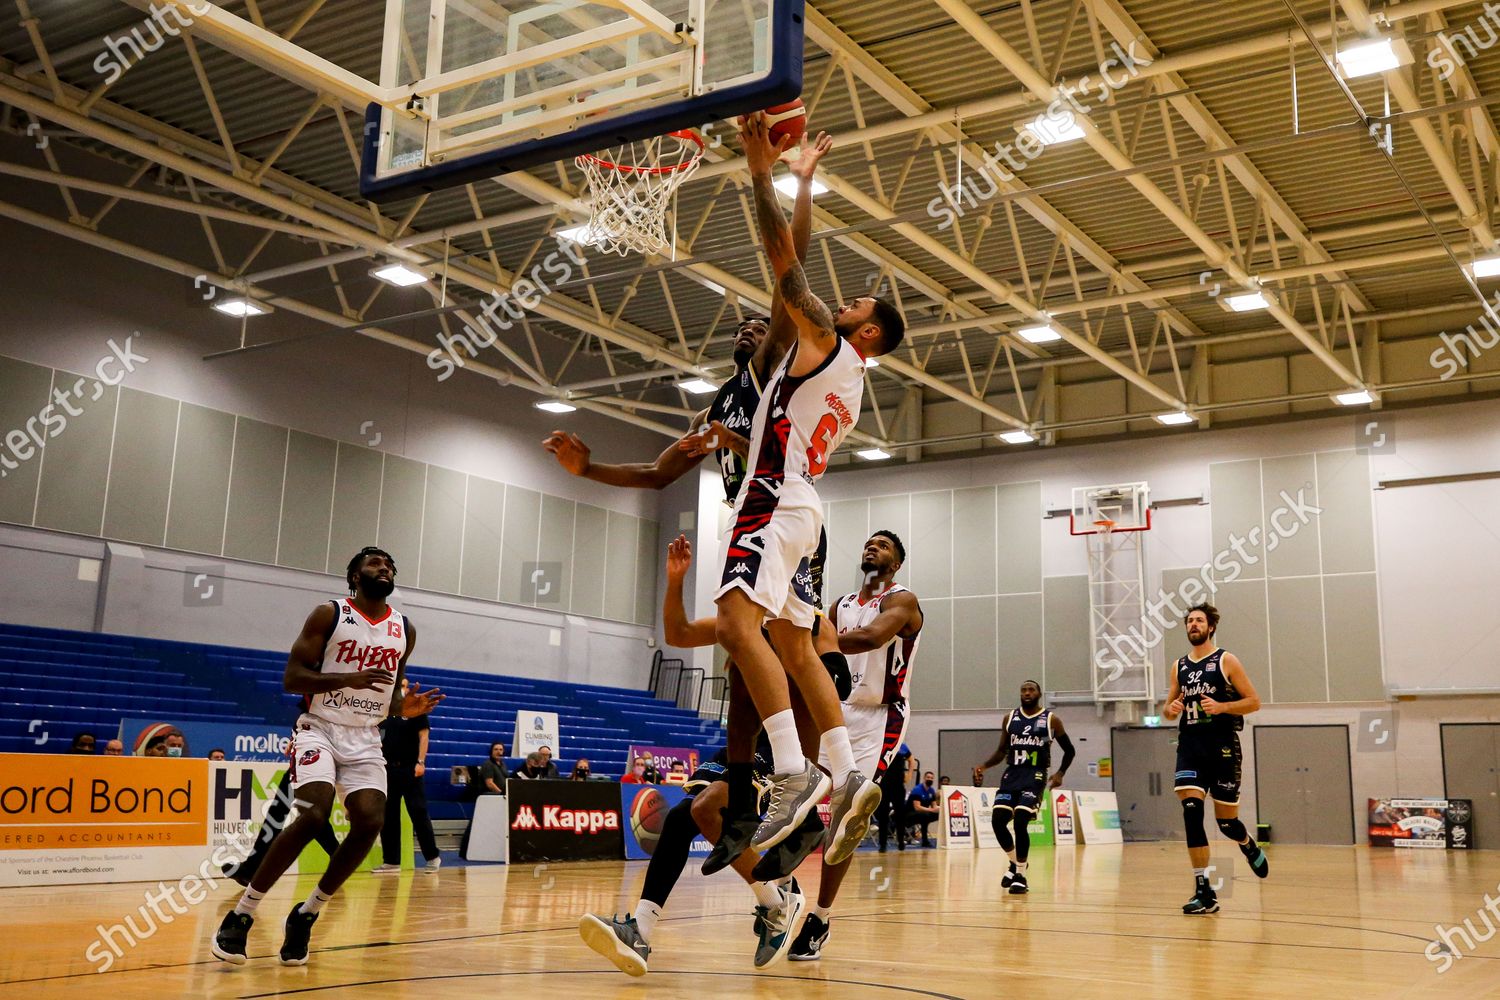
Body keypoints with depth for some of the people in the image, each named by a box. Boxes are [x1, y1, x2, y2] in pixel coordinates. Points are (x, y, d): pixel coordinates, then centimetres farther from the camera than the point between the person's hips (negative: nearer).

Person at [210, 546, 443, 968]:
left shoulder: (404, 631, 9)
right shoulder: (329, 614, -5)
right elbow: (291, 677, -10)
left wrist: (405, 708, -3)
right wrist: (350, 679, -24)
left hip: (364, 739, 5)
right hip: (320, 728, -5)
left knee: (370, 822, -15)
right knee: (313, 815, -24)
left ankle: (307, 914, 3)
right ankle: (240, 914, -10)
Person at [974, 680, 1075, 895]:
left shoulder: (1051, 720, -1)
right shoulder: (1010, 718, 9)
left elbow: (1069, 750, 8)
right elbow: (1002, 750, 15)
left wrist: (1060, 773, -7)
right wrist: (984, 766, -1)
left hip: (1034, 776, -4)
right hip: (1012, 775, 4)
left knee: (1019, 822, -18)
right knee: (997, 820, -7)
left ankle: (1021, 875, -4)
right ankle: (1015, 863, 18)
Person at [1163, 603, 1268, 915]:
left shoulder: (1226, 661, -1)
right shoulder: (1179, 666, 12)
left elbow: (1254, 701, -3)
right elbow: (1168, 709, 20)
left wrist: (1221, 707, -19)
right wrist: (1171, 709, -4)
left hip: (1222, 748, -3)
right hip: (1190, 747, 3)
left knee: (1226, 820, 4)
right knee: (1191, 812, -14)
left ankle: (1249, 845, 42)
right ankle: (1204, 892, -11)